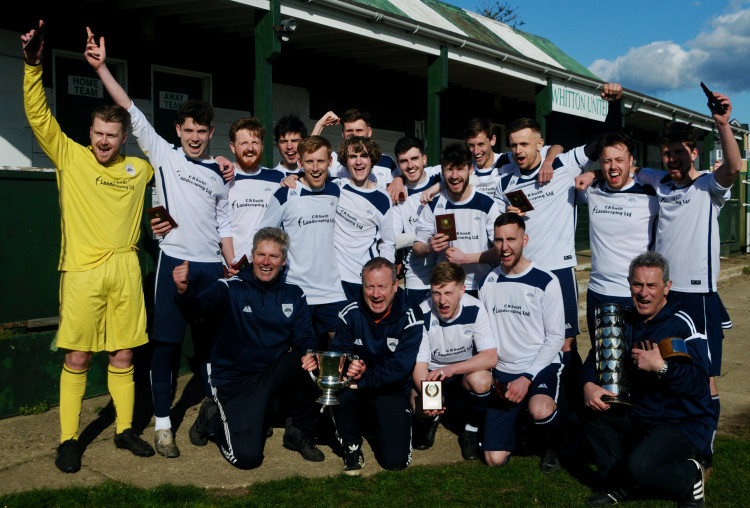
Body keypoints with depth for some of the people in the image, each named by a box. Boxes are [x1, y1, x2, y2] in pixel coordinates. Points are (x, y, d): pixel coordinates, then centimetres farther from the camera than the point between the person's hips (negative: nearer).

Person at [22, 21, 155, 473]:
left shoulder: (139, 168, 11)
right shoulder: (70, 156, 3)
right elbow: (39, 116, -5)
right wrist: (33, 64, -14)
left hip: (125, 271, 3)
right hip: (83, 271, -3)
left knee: (123, 356, 10)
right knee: (77, 358, 1)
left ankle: (125, 429, 23)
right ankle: (69, 439, 12)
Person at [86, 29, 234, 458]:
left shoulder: (218, 173, 12)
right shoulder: (164, 155, 4)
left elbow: (224, 224, 13)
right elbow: (131, 112, -2)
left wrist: (232, 265, 5)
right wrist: (102, 68, -9)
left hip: (211, 267, 3)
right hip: (175, 262, -3)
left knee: (211, 339, 11)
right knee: (167, 342, -1)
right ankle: (163, 422, 7)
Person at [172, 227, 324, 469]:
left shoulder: (293, 295, 2)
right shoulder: (231, 288, -10)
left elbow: (305, 337, 0)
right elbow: (198, 306, -26)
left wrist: (309, 354, -24)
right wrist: (184, 291, -50)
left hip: (274, 372, 4)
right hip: (233, 379, -3)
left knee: (312, 365, -27)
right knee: (247, 457, -16)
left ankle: (300, 432, -3)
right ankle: (213, 417, 16)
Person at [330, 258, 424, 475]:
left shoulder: (410, 319, -14)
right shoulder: (350, 314, -7)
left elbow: (400, 368, -21)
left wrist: (363, 378, -33)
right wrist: (348, 369, -33)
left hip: (392, 392, -1)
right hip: (357, 392, 1)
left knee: (396, 460, -16)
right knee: (341, 391, -34)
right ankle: (352, 448, -6)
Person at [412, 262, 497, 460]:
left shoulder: (474, 309, -19)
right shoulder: (423, 315, -19)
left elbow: (491, 357, -24)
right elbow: (419, 363, -17)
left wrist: (451, 369, -39)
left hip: (467, 371, 0)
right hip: (433, 374, 0)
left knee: (480, 380, -35)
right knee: (420, 407, -30)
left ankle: (472, 429, -3)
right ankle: (431, 417, 12)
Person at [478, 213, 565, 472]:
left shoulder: (545, 281, -7)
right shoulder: (489, 281, 6)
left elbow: (556, 336, -8)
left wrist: (527, 378, -17)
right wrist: (489, 375, -1)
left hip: (541, 366, -3)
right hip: (502, 372, 4)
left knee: (540, 410, -39)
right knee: (495, 458, -5)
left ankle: (554, 447, -3)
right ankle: (520, 419, 27)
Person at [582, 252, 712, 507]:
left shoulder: (682, 325, -16)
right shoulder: (628, 320, 5)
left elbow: (699, 383, -24)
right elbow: (597, 355, 11)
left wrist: (661, 367, -38)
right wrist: (589, 385, -9)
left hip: (685, 424, -8)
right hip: (639, 416, 8)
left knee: (639, 466, -28)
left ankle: (690, 477, 5)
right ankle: (619, 485, 6)